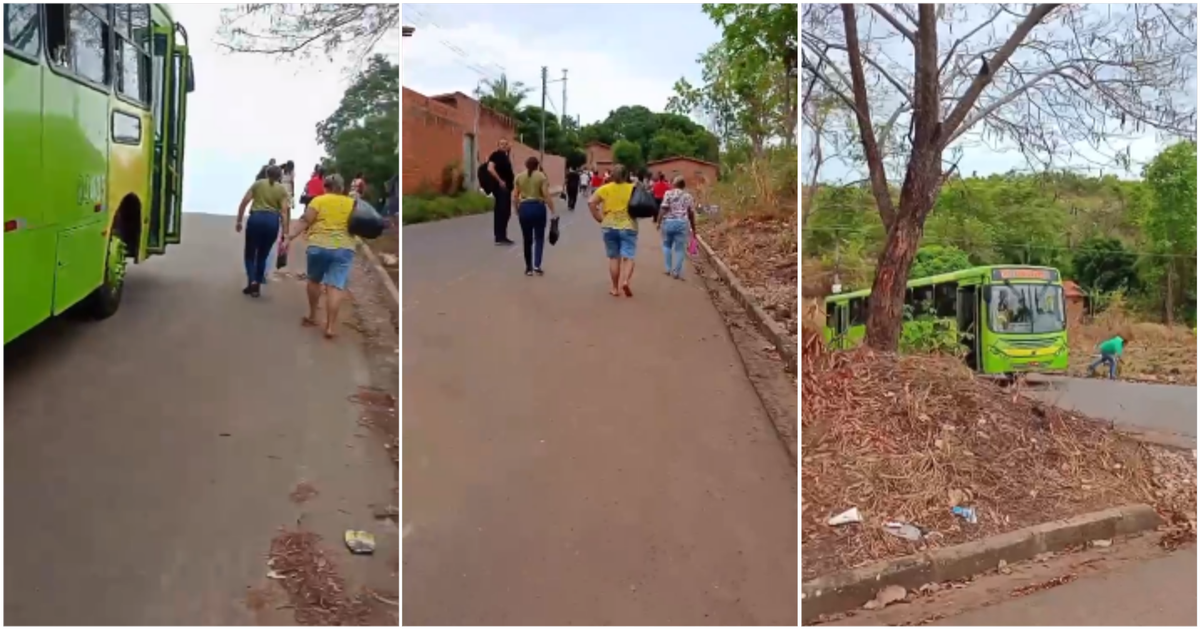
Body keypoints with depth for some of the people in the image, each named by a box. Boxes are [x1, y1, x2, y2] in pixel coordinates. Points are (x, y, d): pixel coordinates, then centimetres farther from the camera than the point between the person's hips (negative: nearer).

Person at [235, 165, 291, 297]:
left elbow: (244, 203, 4)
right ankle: (257, 286, 13)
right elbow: (284, 212, 0)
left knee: (250, 253, 11)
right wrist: (285, 234, -1)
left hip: (256, 218, -1)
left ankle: (252, 281, -9)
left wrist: (239, 221, 11)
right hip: (272, 221, 1)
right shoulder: (282, 190, 8)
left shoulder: (258, 184, 10)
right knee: (263, 255, 14)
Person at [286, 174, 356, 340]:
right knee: (335, 287, -5)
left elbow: (305, 221, -4)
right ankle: (330, 326, -11)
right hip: (344, 248, 1)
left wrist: (292, 236, -4)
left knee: (314, 281, 20)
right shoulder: (352, 203, 13)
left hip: (319, 245, -1)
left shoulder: (319, 200, 6)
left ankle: (312, 316, 30)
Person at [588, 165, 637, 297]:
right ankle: (625, 281, -26)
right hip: (628, 227, -2)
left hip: (609, 226, 2)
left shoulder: (605, 189, 2)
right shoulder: (633, 188, 1)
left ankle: (615, 288, 15)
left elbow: (591, 202, -7)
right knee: (628, 257, -2)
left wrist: (598, 218, 1)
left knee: (614, 258, 11)